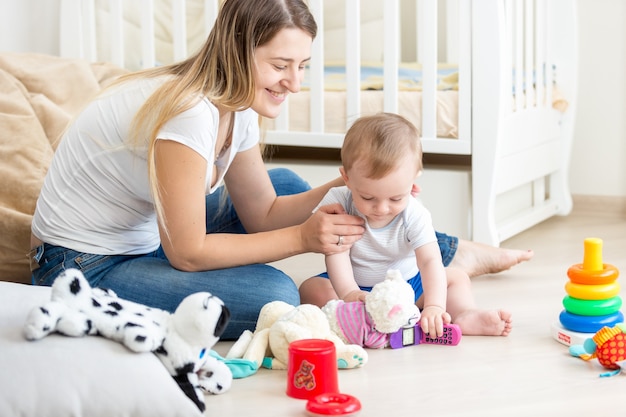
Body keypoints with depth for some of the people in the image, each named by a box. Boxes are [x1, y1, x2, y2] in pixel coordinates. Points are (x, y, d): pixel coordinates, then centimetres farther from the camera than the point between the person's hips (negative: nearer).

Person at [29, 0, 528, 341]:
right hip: (86, 269, -9)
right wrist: (301, 238, -22)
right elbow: (187, 253, -25)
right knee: (275, 295, -25)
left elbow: (263, 213, 5)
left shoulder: (238, 108, -2)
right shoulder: (191, 113, -29)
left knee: (287, 184, 9)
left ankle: (450, 254, 19)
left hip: (148, 238, 9)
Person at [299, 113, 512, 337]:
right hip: (355, 283, -1)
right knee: (311, 289, -27)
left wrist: (434, 306, -46)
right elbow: (336, 252, -27)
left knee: (457, 278, -5)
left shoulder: (415, 215, -20)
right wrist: (348, 292, -45)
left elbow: (430, 261, -29)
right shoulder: (338, 203, -21)